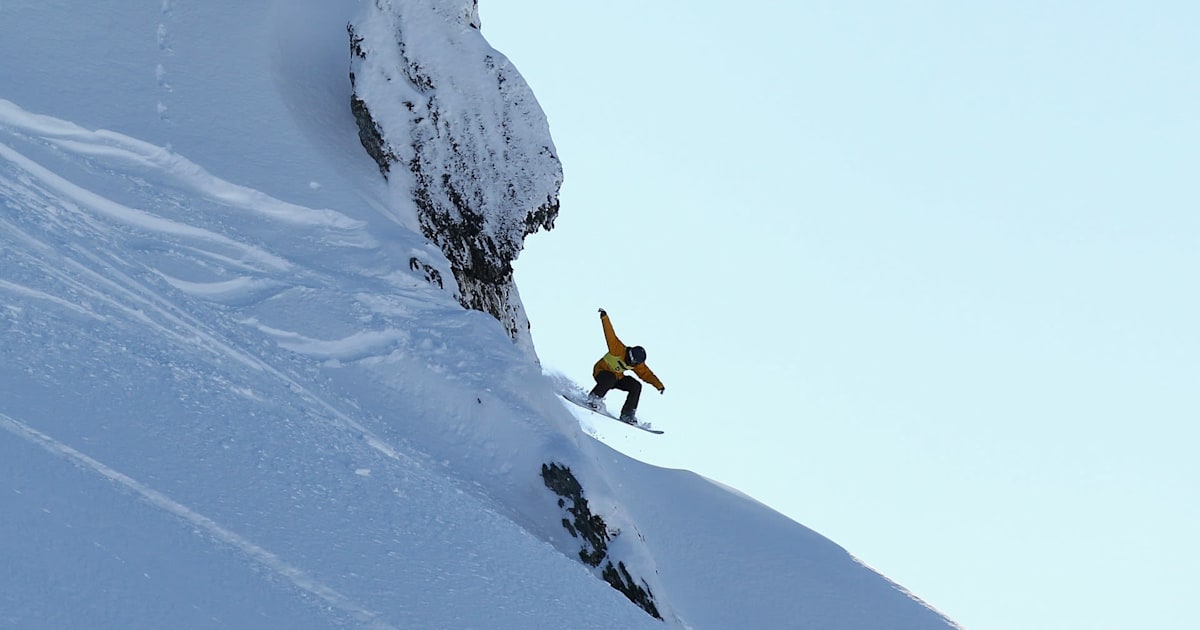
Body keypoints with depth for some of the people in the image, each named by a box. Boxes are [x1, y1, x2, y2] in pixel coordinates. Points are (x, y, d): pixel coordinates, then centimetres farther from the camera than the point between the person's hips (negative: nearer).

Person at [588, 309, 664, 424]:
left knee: (636, 386, -12)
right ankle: (593, 399, -27)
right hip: (601, 372, -6)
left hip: (617, 377, 6)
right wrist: (604, 317, -38)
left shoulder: (638, 364, -9)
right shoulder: (618, 350, -28)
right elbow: (611, 336, -32)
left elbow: (646, 373, -2)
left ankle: (627, 414, -10)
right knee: (611, 378, -41)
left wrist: (659, 385, -13)